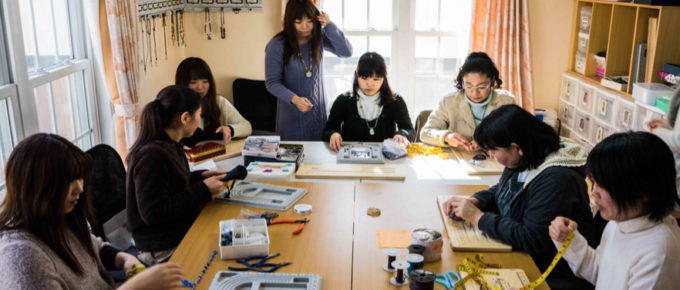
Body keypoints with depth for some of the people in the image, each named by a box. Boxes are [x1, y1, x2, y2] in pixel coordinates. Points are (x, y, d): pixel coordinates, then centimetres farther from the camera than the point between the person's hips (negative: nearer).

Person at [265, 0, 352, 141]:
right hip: (291, 112, -3)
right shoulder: (277, 45, -14)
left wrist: (329, 26, -21)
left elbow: (346, 52, -11)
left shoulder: (319, 37, -2)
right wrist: (294, 99, -30)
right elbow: (272, 82, -14)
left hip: (319, 109, 3)